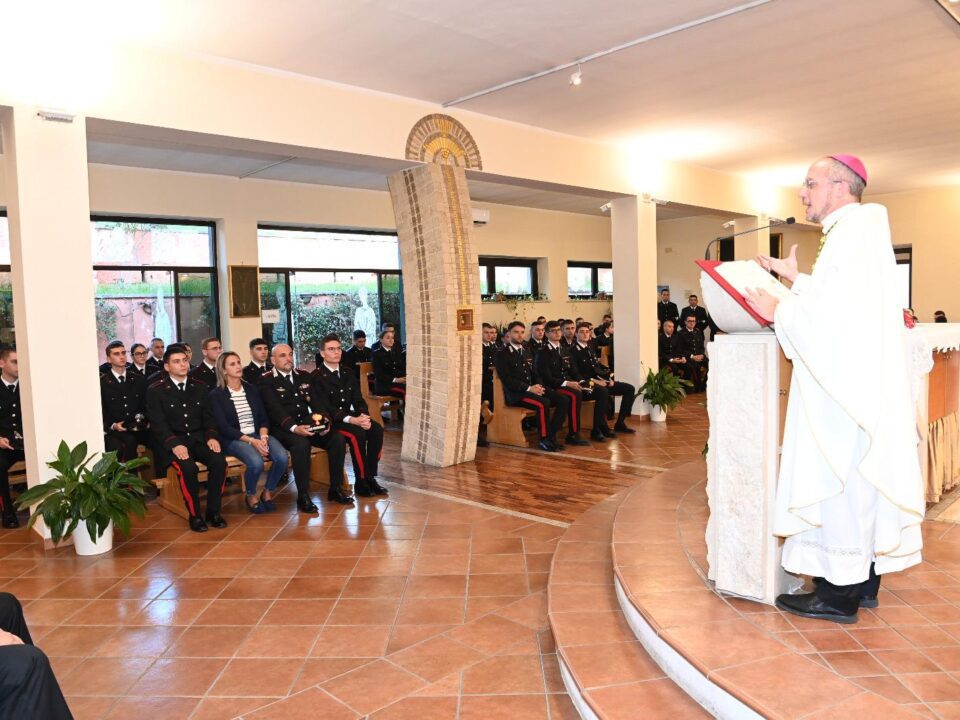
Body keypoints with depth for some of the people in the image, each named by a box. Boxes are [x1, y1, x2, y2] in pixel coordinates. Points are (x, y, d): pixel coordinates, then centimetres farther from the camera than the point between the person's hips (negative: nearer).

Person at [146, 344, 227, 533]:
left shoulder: (200, 387, 13)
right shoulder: (155, 391, 0)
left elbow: (209, 417, 11)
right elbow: (158, 424, -7)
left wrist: (212, 436, -9)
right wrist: (175, 444, -22)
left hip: (198, 438, 4)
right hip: (172, 443, -3)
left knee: (219, 461, -25)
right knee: (188, 467, -33)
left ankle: (213, 511, -9)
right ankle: (194, 515, -14)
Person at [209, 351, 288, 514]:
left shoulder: (252, 389, 13)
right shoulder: (216, 394, 0)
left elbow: (263, 418, 10)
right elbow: (224, 427, -8)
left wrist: (263, 437, -12)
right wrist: (251, 441, -18)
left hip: (258, 435, 4)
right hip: (234, 439, -4)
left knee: (282, 457, -26)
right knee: (256, 462, -34)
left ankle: (268, 493, 0)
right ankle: (251, 496, -3)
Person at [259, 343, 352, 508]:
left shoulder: (304, 376, 16)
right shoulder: (266, 381, -2)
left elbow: (316, 401, 9)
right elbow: (275, 409, -15)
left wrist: (325, 420, -12)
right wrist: (294, 428, -31)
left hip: (307, 423, 6)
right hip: (282, 427, -5)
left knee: (338, 439, -16)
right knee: (301, 444, -36)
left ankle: (336, 489, -5)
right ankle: (303, 497, -26)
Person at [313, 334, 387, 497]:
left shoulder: (348, 373, 13)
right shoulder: (317, 377, -8)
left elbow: (358, 399, 10)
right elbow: (324, 408, -17)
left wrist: (364, 415, -13)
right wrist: (351, 420, -27)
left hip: (350, 417, 6)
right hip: (329, 421, -6)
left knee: (376, 429, -20)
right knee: (357, 434, -32)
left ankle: (370, 477, -13)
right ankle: (361, 482, -19)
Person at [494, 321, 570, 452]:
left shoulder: (526, 353, 23)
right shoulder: (502, 355, -2)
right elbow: (507, 380, -12)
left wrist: (538, 386, -1)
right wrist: (529, 388, -19)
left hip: (533, 389, 8)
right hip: (515, 394, -8)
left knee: (564, 400, -11)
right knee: (543, 403, -33)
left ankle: (551, 435, -7)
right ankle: (544, 439, -18)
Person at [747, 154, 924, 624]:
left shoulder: (853, 230, -13)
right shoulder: (857, 229, 18)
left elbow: (833, 310, -21)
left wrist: (779, 311, -8)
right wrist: (793, 276, 22)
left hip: (846, 381, -10)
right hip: (857, 379, 10)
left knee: (837, 476, -5)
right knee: (861, 475, 13)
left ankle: (840, 594, 4)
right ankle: (864, 580, 22)